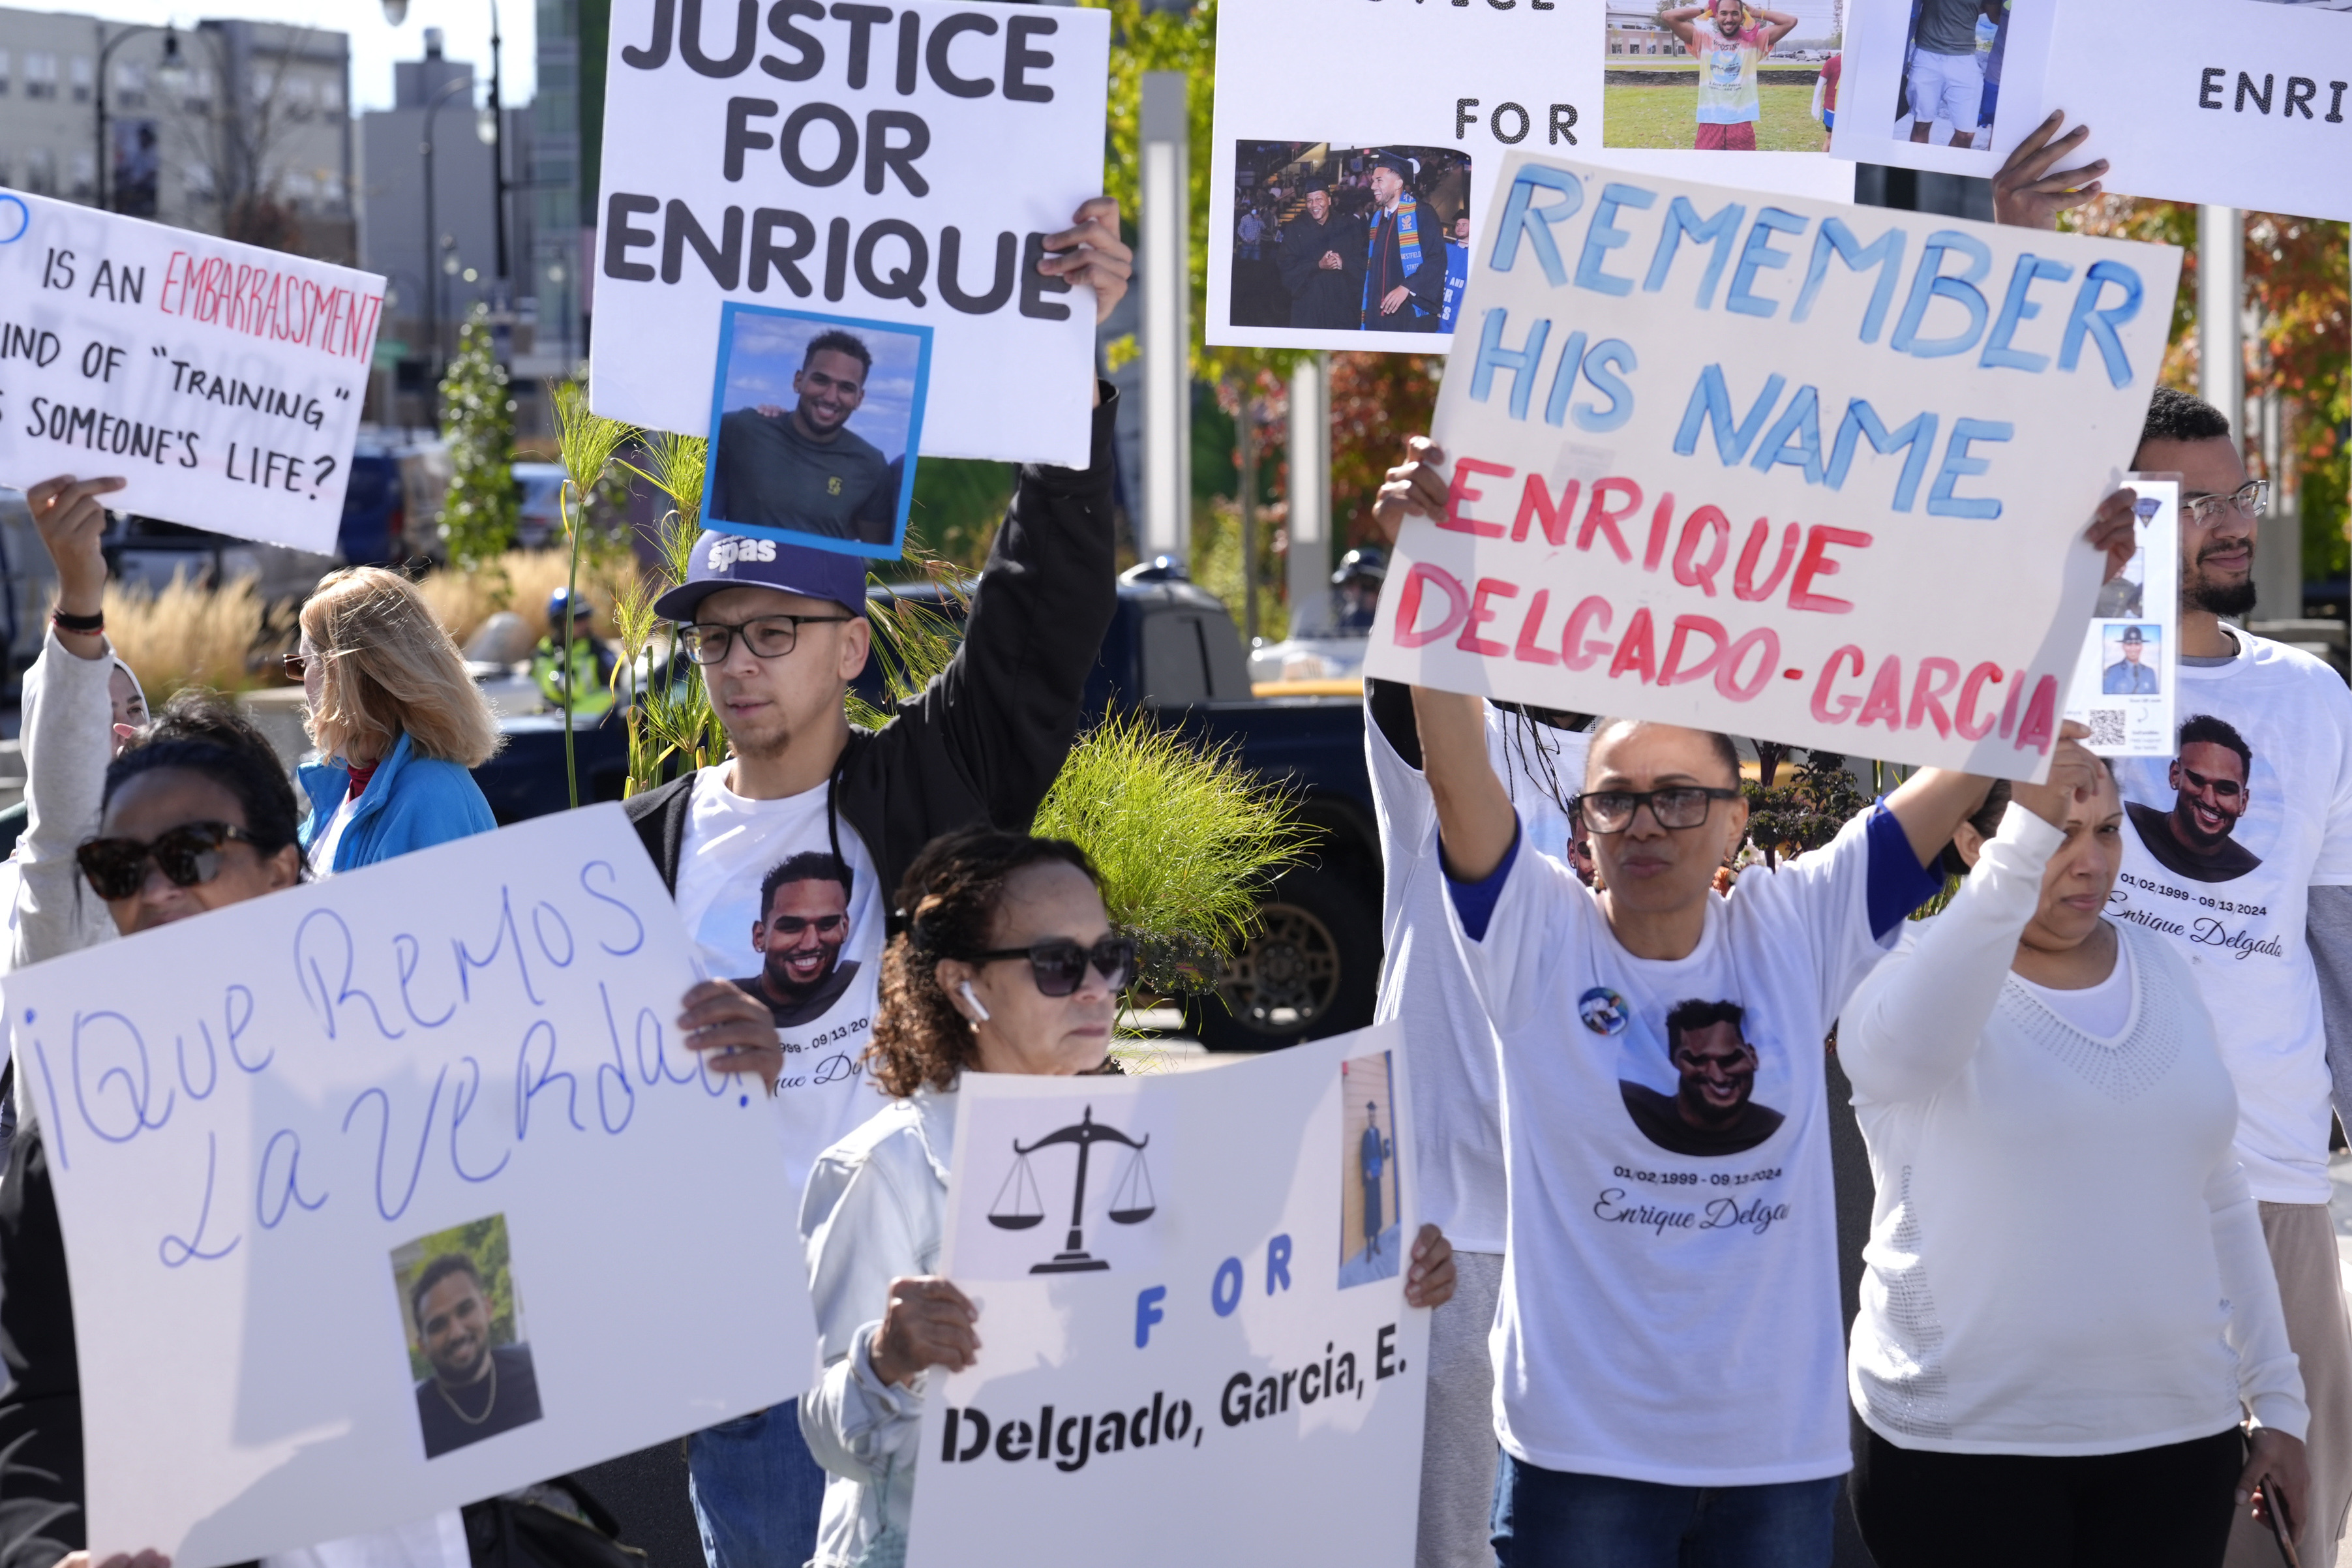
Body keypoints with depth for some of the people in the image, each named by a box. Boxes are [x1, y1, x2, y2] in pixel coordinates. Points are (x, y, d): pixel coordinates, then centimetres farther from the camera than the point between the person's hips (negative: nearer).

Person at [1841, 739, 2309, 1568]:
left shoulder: (2163, 971, 11)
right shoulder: (1919, 967, -6)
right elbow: (1904, 1050, -32)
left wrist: (2277, 1402, 14)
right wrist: (2023, 846, -41)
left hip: (2176, 1435, 5)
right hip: (1963, 1445, -4)